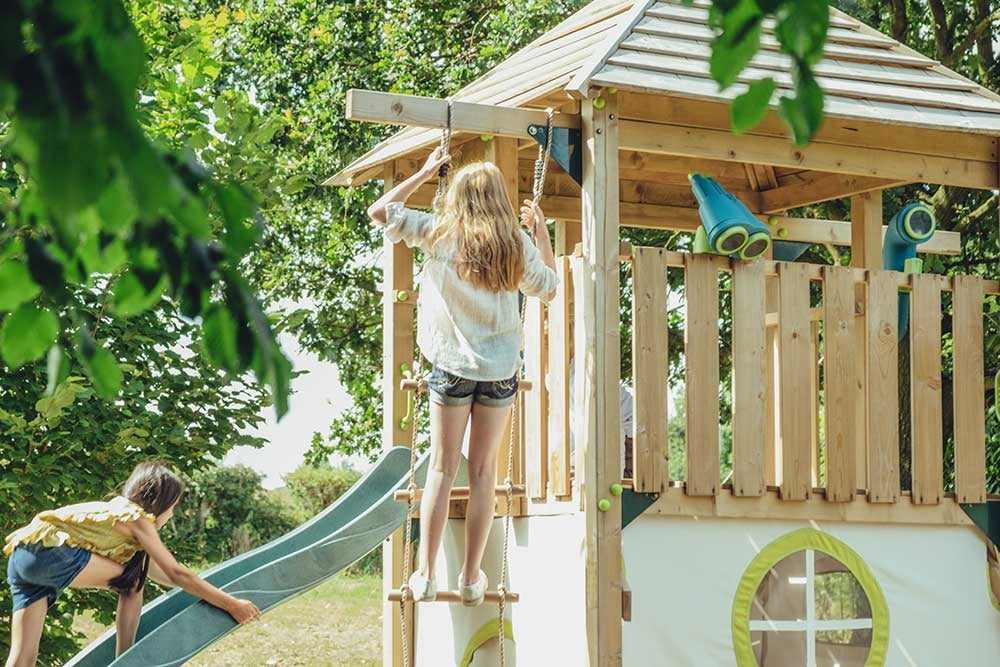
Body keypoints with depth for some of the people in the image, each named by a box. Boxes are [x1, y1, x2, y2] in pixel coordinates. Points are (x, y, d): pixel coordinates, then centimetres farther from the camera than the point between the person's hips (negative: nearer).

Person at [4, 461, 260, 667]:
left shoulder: (121, 511, 25)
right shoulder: (137, 519, -1)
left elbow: (155, 569, 34)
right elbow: (177, 574, -3)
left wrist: (199, 588, 43)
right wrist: (231, 604, 0)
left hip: (20, 557, 9)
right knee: (133, 581, 2)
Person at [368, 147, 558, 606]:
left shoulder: (440, 233, -3)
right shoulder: (517, 242, 0)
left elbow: (379, 211, 7)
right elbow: (548, 288, 16)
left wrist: (425, 173, 12)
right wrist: (541, 232, 23)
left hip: (452, 366, -1)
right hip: (501, 368, 1)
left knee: (442, 469, 6)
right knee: (483, 472, 7)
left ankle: (425, 575, 4)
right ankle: (471, 578, 11)